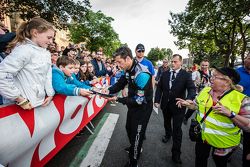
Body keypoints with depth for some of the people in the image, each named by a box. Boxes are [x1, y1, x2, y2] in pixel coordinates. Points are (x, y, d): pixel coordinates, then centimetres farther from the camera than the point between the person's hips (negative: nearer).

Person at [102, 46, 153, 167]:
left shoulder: (142, 74, -32)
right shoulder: (128, 70, -5)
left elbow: (139, 100, -30)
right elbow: (120, 83, 4)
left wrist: (118, 99, -27)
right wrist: (109, 90, -15)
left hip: (142, 108, -8)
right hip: (133, 105, 9)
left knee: (137, 133, 8)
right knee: (129, 128, 26)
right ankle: (135, 148, 56)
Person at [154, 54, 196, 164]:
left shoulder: (186, 75, -10)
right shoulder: (165, 73, 0)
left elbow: (192, 89, -19)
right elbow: (159, 87, 1)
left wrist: (188, 100, -38)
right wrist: (157, 100, -8)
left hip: (178, 106, -3)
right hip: (165, 104, 4)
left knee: (177, 129, 6)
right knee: (167, 123, 27)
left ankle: (176, 153, 22)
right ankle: (168, 134, 58)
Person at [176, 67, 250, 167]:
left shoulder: (241, 99, -20)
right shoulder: (205, 90, -6)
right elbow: (197, 105, 8)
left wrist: (230, 113, -33)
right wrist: (187, 104, -11)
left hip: (224, 143, -3)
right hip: (202, 135, 4)